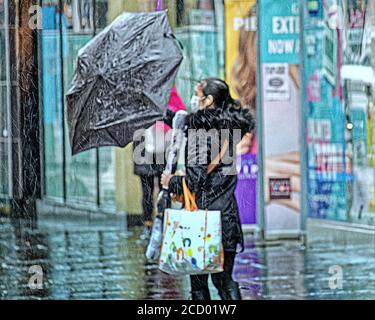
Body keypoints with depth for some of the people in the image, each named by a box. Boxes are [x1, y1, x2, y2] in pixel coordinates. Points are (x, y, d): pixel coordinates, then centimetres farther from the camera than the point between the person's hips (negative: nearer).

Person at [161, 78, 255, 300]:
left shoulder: (199, 128, -13)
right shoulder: (230, 127, 8)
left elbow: (196, 179, -18)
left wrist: (171, 182, -1)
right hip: (228, 213, 6)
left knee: (198, 281, 4)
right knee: (224, 278, 12)